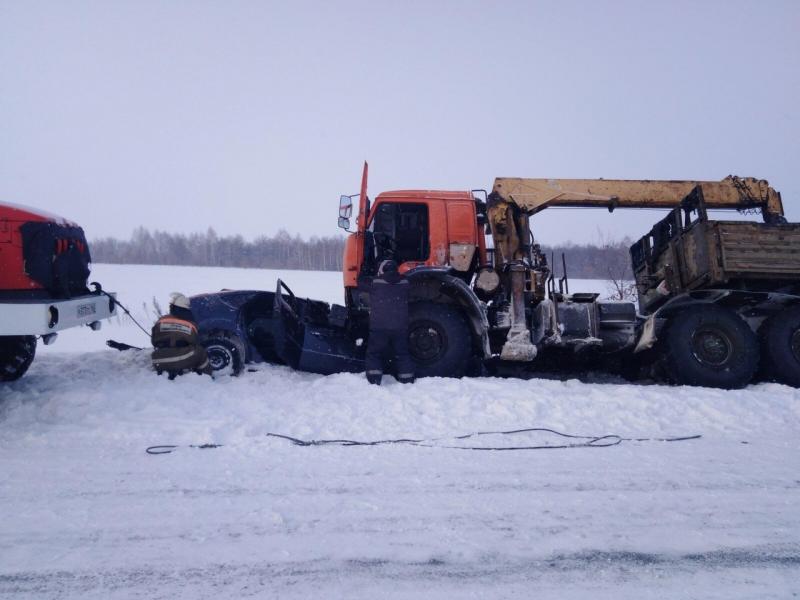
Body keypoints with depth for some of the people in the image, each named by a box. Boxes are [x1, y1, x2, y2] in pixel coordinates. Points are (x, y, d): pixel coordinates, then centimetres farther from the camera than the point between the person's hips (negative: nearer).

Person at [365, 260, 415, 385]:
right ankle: (408, 382, 14)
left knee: (374, 354, 7)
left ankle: (374, 382, -1)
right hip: (400, 327, 3)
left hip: (379, 327, -3)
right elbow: (407, 303, 12)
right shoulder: (404, 283, 4)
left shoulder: (376, 283, -4)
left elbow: (371, 304, 7)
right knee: (402, 354, 13)